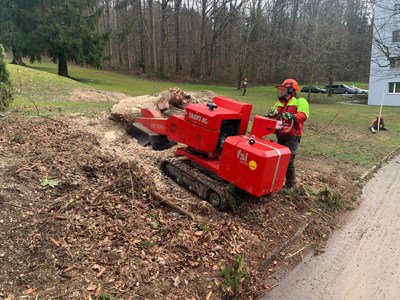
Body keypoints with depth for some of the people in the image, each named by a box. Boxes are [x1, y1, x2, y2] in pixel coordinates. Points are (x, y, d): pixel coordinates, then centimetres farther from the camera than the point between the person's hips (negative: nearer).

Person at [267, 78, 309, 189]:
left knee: (288, 160, -9)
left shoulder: (300, 101, -7)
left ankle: (291, 185, 3)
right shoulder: (279, 102, 18)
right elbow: (274, 112, 15)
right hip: (280, 135, 8)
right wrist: (272, 112, -10)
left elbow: (303, 115, -21)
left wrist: (292, 116, -39)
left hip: (292, 136, -8)